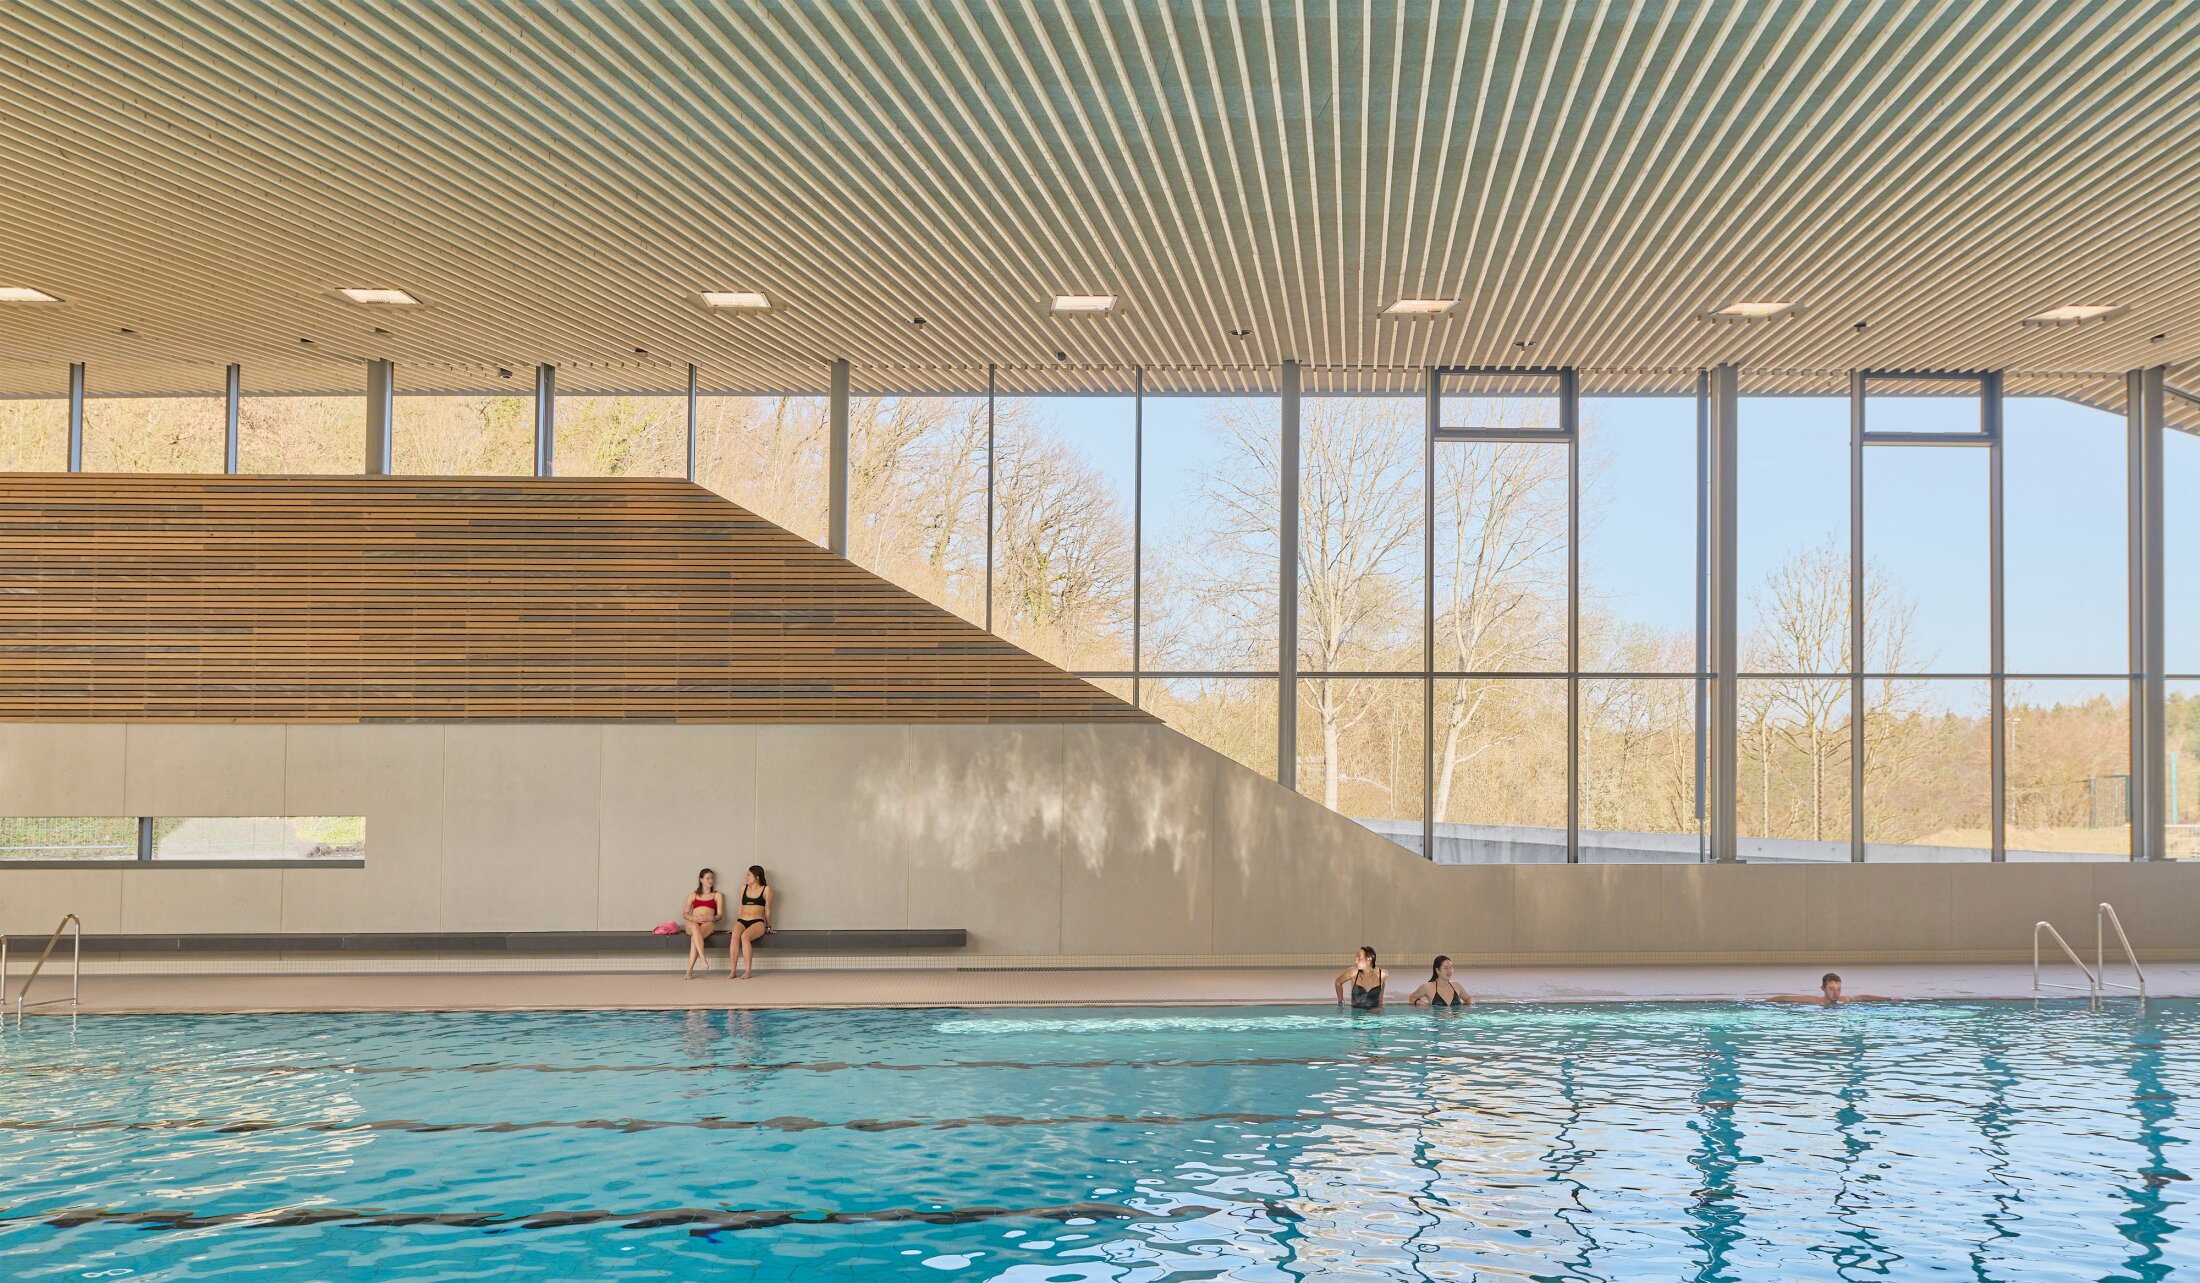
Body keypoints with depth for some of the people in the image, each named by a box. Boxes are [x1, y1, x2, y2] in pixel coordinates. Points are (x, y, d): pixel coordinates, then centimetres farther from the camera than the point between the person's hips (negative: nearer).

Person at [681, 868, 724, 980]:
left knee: (695, 938, -38)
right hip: (692, 923, 1)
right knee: (695, 928, -42)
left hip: (708, 924, -1)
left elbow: (720, 915, 12)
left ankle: (689, 971, -44)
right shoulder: (693, 895, 26)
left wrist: (708, 918, -10)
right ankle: (703, 959, -55)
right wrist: (693, 918, -5)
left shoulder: (717, 895, 22)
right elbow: (685, 914, 19)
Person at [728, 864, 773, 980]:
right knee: (735, 935, -33)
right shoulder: (744, 887, 18)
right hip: (742, 920, 3)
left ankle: (748, 971, -34)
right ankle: (733, 971, -37)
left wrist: (768, 927, 15)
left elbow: (767, 910, 10)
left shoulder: (766, 889, 6)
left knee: (744, 936, -36)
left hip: (757, 922, -3)